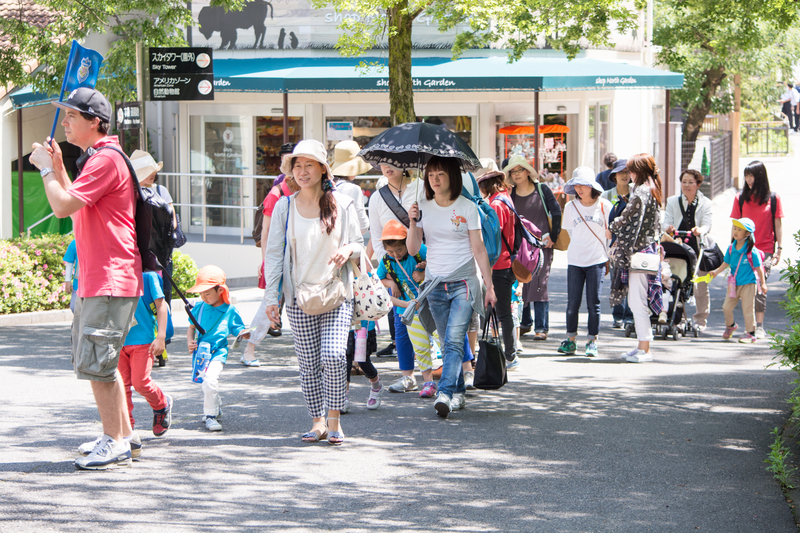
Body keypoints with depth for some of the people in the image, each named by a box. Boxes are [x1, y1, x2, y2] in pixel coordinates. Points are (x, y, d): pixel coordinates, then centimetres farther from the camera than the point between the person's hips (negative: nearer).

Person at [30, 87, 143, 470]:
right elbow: (76, 205, 26)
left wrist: (45, 169, -8)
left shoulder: (106, 159, -16)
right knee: (98, 362, 16)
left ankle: (114, 442, -3)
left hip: (110, 281, -11)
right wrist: (57, 168, 17)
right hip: (94, 279, 11)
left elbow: (63, 206, -22)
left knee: (95, 363, -9)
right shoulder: (96, 158, 18)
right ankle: (123, 434, 24)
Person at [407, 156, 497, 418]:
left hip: (463, 283, -3)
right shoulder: (423, 207, 6)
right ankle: (458, 393, 17)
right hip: (435, 283, 4)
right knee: (448, 343, 6)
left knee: (454, 340, -16)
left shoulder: (467, 208, -2)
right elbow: (413, 249, 4)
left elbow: (479, 249, -1)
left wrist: (490, 286, -3)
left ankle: (445, 394, -26)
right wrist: (413, 224, -14)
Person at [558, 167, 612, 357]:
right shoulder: (571, 207, 5)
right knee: (572, 303, 0)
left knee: (593, 303, -2)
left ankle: (592, 341, 7)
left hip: (597, 261, -2)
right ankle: (570, 340, 12)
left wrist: (609, 259, 6)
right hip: (575, 261, 2)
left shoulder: (604, 206, -1)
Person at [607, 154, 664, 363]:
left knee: (638, 301, -7)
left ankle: (644, 349, -5)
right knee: (636, 300, 14)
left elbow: (629, 220, -16)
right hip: (650, 249, 10)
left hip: (639, 252, -10)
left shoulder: (641, 193, -14)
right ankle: (643, 345, 17)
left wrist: (611, 230, 2)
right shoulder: (653, 191, 15)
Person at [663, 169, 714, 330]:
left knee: (701, 286, 1)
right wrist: (668, 228, -24)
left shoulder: (706, 204, 6)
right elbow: (666, 220, 1)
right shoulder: (672, 202, 12)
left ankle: (700, 319, 14)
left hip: (699, 248, -1)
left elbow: (707, 224, -8)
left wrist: (700, 230, -32)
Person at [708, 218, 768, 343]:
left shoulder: (752, 251, -13)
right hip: (734, 283, 5)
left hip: (748, 283, -5)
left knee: (748, 308, -3)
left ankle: (750, 333, 8)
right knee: (727, 307, 7)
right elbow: (726, 263, 13)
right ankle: (730, 325, 35)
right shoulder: (731, 248, 2)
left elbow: (758, 267, -7)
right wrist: (716, 272, 2)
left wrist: (763, 283, -4)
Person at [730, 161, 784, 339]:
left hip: (765, 249, -2)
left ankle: (759, 326, -11)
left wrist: (779, 249, 2)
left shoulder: (773, 198, 4)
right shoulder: (741, 198, 7)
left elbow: (778, 225, 6)